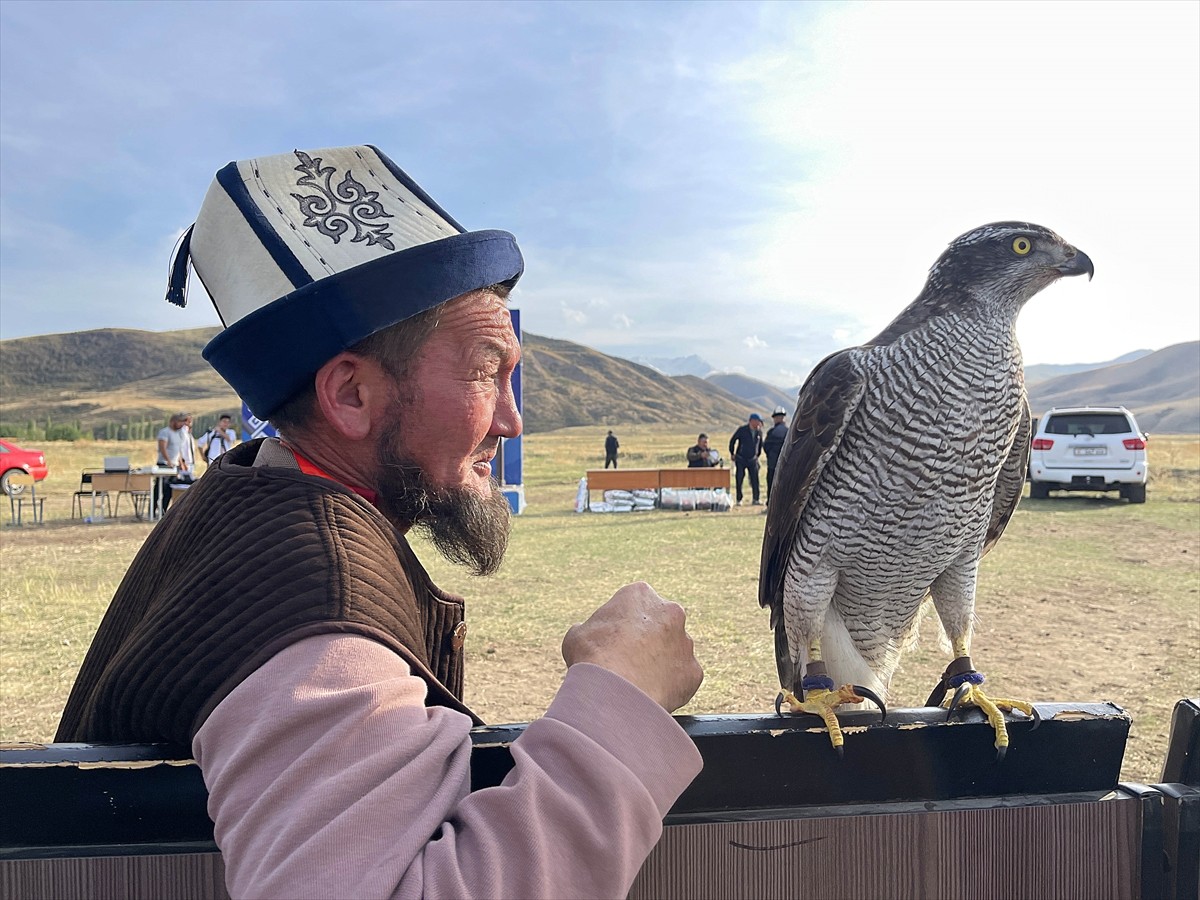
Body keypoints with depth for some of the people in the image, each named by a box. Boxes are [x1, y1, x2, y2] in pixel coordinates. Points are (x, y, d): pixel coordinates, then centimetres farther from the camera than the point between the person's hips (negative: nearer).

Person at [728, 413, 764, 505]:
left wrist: (757, 455, 19)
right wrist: (732, 454, 5)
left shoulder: (759, 432, 1)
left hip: (753, 459, 3)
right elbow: (732, 441, -1)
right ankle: (739, 500, 7)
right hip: (741, 459, -3)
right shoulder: (742, 430, -11)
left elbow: (760, 444, 18)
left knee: (755, 480, -2)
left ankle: (756, 499, 6)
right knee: (739, 480, -1)